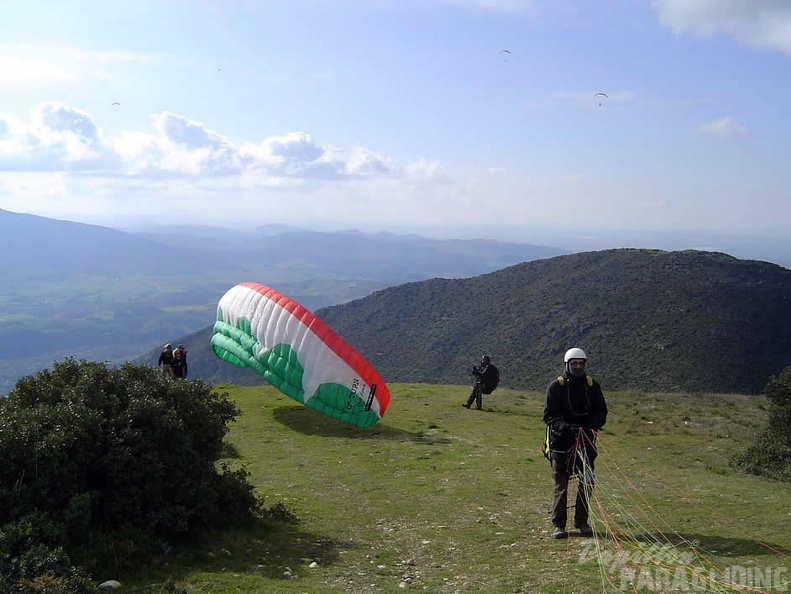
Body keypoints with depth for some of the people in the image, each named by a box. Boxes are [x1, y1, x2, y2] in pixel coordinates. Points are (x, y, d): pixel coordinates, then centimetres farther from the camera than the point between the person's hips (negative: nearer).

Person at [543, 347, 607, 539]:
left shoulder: (592, 385, 6)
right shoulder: (556, 387, -3)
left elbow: (601, 412, 7)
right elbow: (549, 416, -6)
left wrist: (591, 427, -13)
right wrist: (567, 428, -23)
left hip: (586, 441, 3)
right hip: (561, 442, -3)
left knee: (587, 483, 5)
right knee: (560, 484, 3)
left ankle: (581, 522, 20)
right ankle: (558, 525, 10)